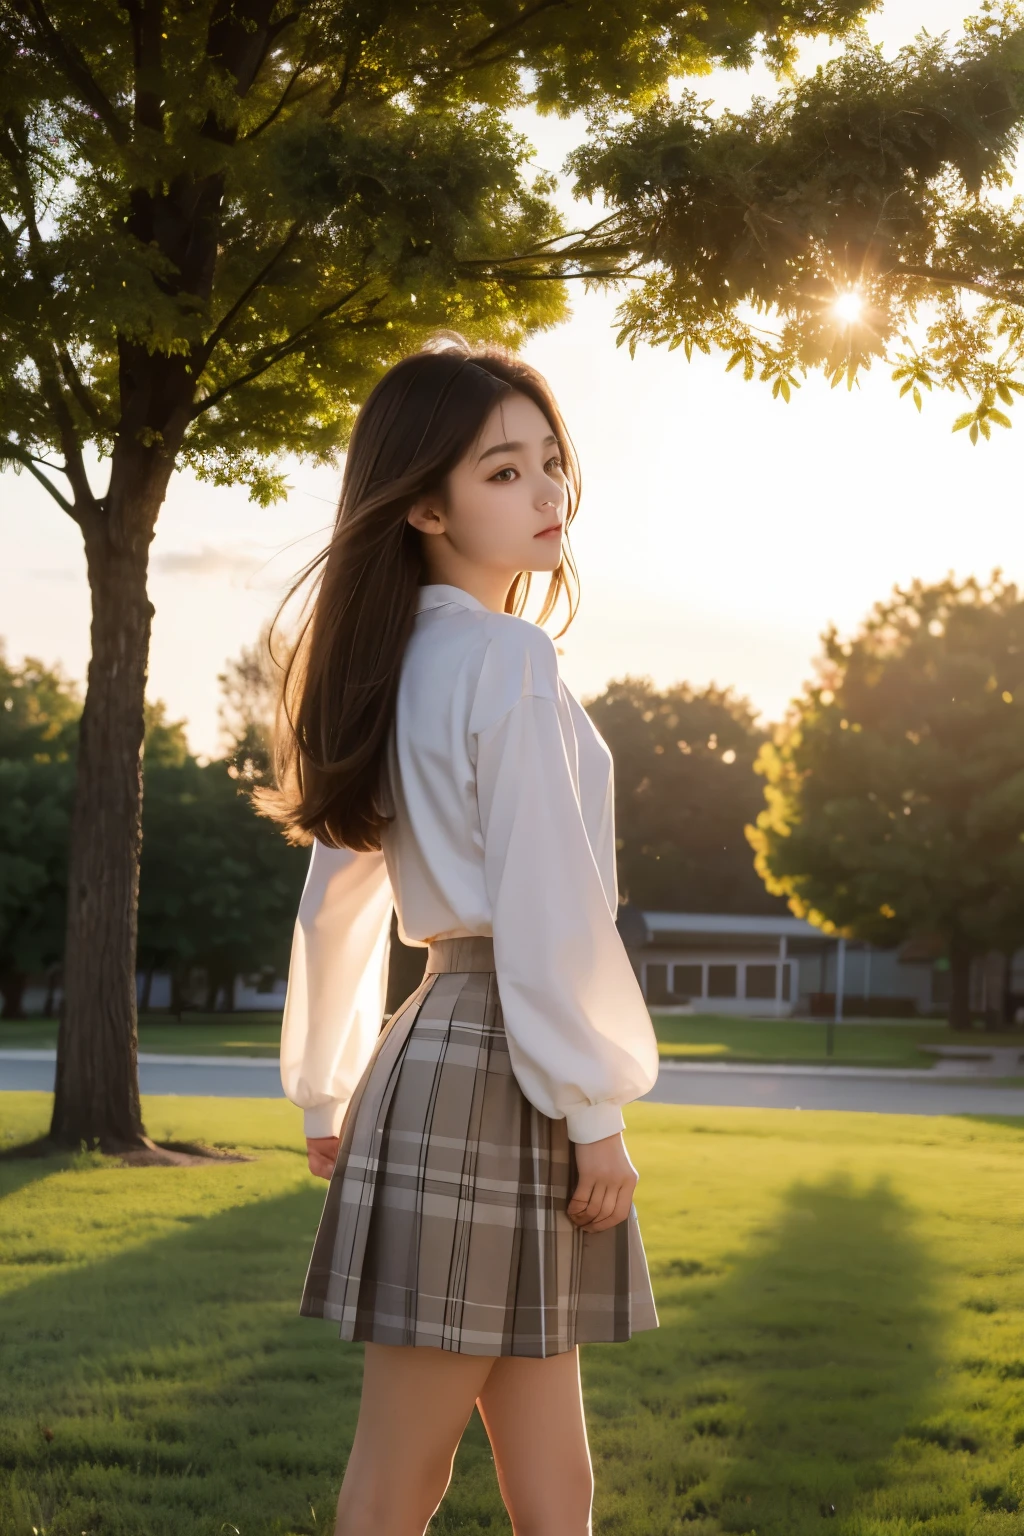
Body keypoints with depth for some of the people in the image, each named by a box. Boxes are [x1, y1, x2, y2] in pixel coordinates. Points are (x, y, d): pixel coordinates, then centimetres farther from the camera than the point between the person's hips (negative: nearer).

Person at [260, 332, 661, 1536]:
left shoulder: (394, 664, 13)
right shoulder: (510, 659, -12)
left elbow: (336, 896, 17)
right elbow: (546, 907, -18)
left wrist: (328, 1091, 22)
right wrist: (594, 1108, -13)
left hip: (430, 1056, 9)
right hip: (502, 1068, -9)